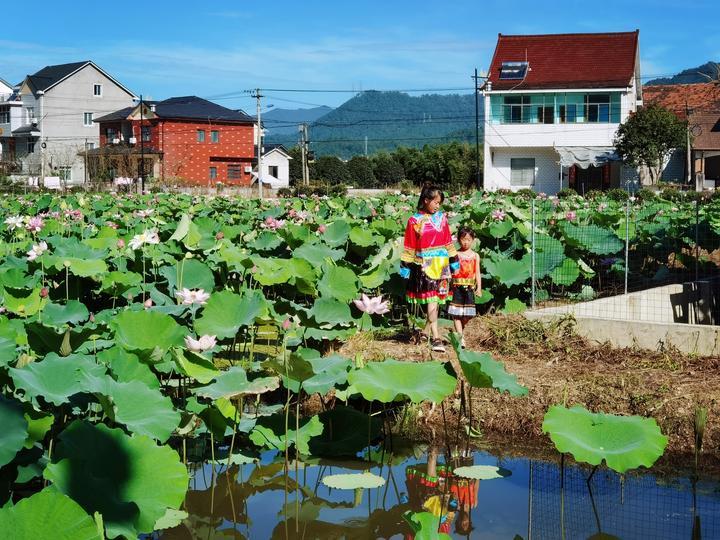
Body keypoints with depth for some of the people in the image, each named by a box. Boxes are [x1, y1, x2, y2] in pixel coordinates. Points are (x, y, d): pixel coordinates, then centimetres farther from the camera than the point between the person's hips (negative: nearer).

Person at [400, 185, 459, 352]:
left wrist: (454, 261, 12)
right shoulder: (414, 221, -2)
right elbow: (409, 246, 1)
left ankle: (427, 330, 23)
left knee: (437, 299, 7)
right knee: (431, 299, -9)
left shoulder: (442, 217, 7)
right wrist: (406, 267, 0)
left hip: (441, 264, 4)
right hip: (424, 265, -4)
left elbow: (448, 241, 13)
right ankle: (436, 338, -13)